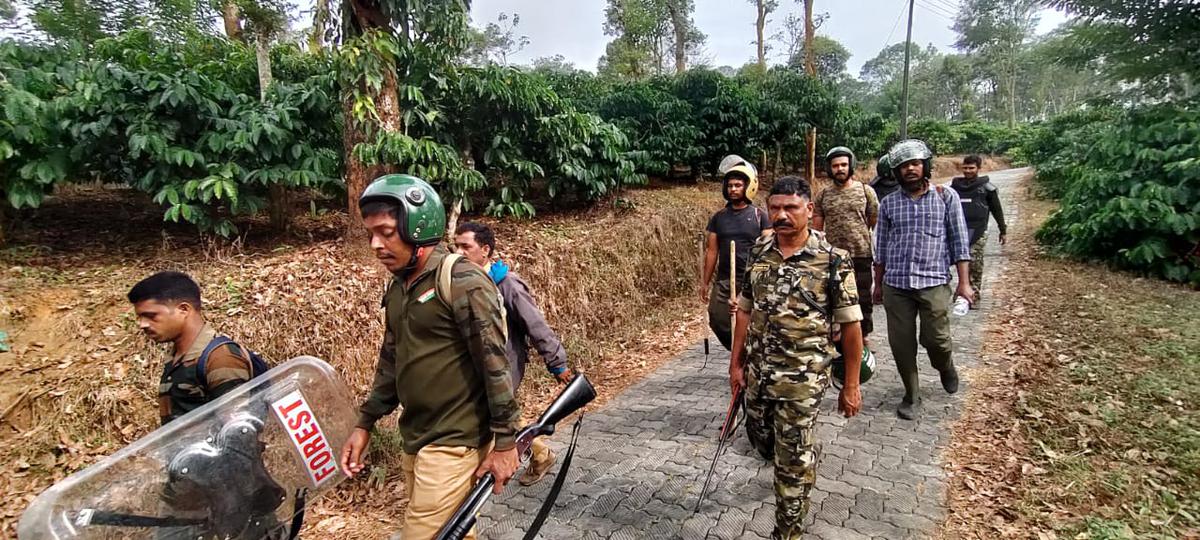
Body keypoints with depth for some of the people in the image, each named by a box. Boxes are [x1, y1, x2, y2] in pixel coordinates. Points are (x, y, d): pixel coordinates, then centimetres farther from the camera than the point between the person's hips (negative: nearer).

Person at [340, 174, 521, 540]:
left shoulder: (462, 282, -18)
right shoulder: (397, 288, 9)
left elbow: (495, 364, -18)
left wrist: (504, 441, -16)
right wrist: (365, 424, 14)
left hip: (454, 441, -8)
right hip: (415, 440, 8)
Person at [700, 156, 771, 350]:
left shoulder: (759, 216, -1)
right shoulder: (718, 217, 7)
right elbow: (711, 251, 10)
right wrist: (705, 282, 9)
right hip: (724, 280, 3)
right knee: (718, 322, 3)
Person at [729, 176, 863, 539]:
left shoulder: (833, 260, -13)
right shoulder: (757, 253, 0)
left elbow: (851, 324, -8)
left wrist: (851, 385, -6)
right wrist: (736, 363, 8)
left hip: (802, 379, -5)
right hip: (757, 372, 5)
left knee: (792, 463, 4)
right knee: (762, 441, 23)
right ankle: (806, 463, 56)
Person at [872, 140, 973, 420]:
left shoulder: (947, 197, 2)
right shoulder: (888, 203, 7)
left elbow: (958, 241, 2)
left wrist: (963, 282, -2)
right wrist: (878, 284, 13)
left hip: (934, 283, -2)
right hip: (895, 284, 2)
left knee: (936, 339, 1)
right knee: (901, 343, 5)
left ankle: (947, 369, 37)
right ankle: (912, 396, 23)